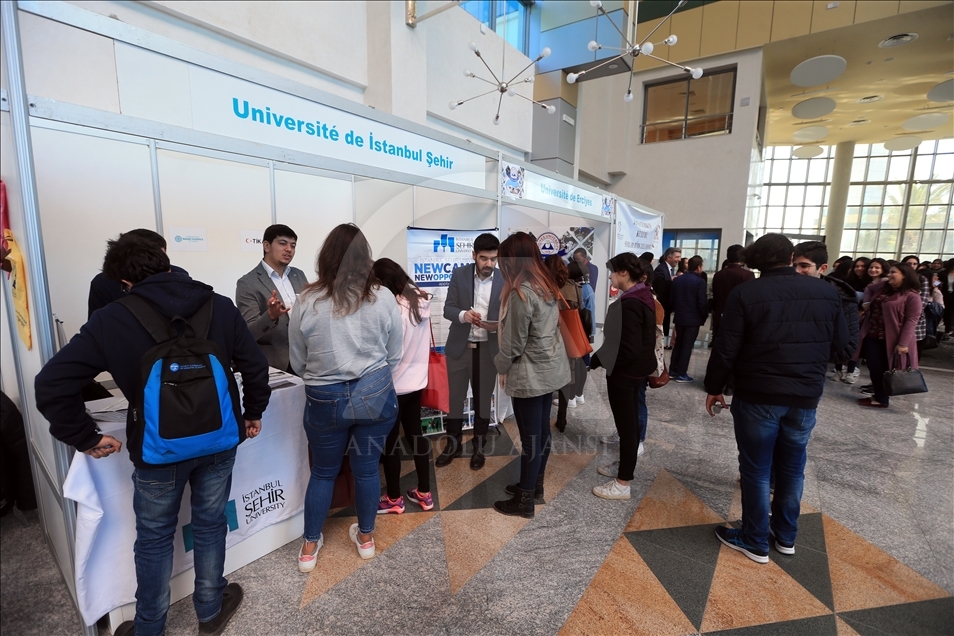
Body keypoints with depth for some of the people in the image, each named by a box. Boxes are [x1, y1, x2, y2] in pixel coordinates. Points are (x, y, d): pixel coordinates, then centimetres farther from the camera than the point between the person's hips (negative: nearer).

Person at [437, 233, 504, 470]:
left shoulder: (504, 280, -6)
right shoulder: (459, 275, -3)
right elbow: (448, 308, -4)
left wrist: (497, 325, -24)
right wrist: (463, 315, -25)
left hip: (488, 348, 0)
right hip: (459, 346, 1)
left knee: (483, 398, 13)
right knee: (455, 397, 11)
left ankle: (479, 446, 32)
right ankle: (453, 444, 31)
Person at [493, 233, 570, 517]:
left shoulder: (521, 293, -21)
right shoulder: (547, 285, 6)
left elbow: (513, 343, -17)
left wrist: (500, 366, 3)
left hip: (529, 375, -9)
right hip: (550, 369, 9)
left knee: (530, 437, 4)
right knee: (542, 430, 19)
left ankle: (525, 500, 21)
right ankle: (536, 485, 37)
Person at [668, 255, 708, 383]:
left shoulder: (677, 279, 3)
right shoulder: (700, 281, -14)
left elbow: (671, 299, 7)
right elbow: (702, 303, -15)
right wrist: (704, 316, 0)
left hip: (679, 318, 5)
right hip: (693, 319, -5)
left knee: (678, 344, 16)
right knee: (687, 346, 1)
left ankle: (672, 370, 19)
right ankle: (681, 374, 6)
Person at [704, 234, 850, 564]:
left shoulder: (745, 293, -11)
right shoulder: (827, 292, 1)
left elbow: (726, 349, -12)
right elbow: (842, 346, 6)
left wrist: (714, 387, -1)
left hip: (758, 395, -4)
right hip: (806, 396, 4)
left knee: (756, 469, 8)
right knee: (792, 467, 19)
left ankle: (755, 541, 21)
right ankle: (786, 536, 34)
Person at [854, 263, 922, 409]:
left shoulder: (912, 296, -12)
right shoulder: (882, 286, 7)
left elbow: (911, 320, -16)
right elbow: (869, 290, 29)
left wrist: (903, 343, -20)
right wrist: (867, 302, 9)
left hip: (890, 340, -6)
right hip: (872, 336, 6)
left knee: (884, 369, 6)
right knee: (873, 367, 11)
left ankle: (882, 399, 21)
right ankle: (877, 395, 26)